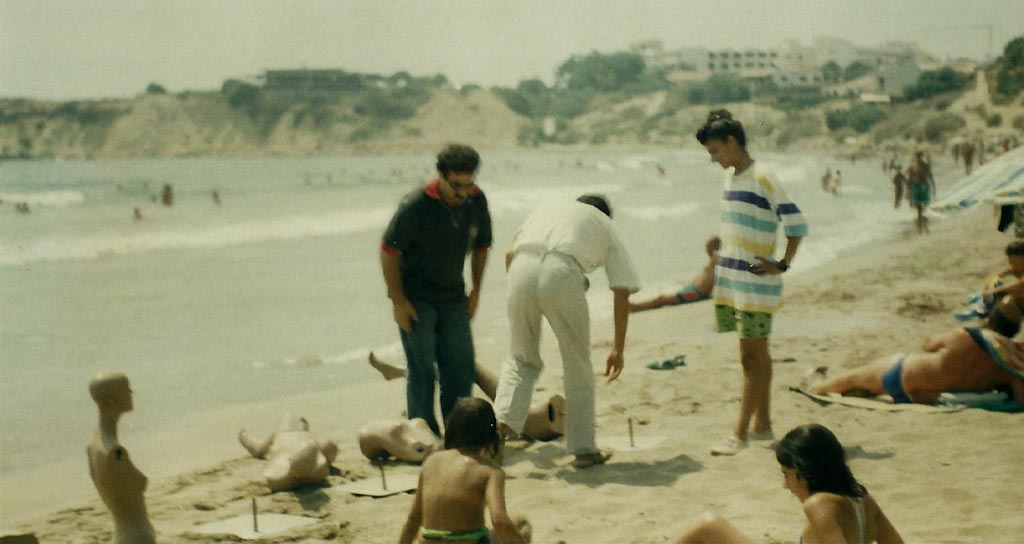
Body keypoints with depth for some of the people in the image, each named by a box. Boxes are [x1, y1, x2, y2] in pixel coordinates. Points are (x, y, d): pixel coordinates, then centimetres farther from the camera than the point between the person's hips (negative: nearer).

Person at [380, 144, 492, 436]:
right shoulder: (415, 205, -20)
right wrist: (398, 302, -15)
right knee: (422, 368, -6)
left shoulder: (477, 201, -4)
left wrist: (475, 290, 9)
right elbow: (388, 252, -15)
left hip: (452, 297, 5)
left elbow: (481, 246, 12)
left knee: (461, 364, 5)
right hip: (416, 297, -5)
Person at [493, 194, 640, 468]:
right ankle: (583, 450, 20)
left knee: (522, 358, 21)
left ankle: (502, 422, 0)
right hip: (562, 273, -2)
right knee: (577, 367, 15)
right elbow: (622, 293, 26)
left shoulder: (547, 209, 37)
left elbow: (510, 254, 23)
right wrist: (618, 349, 32)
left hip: (521, 267, 2)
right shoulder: (604, 225, 31)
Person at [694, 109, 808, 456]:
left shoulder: (761, 178, -14)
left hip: (756, 282, -9)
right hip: (733, 280, 9)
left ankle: (740, 434, -6)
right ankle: (762, 424, 24)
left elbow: (796, 223, -16)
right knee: (755, 356, 15)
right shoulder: (731, 176, 12)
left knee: (753, 357, -5)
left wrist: (782, 265, -14)